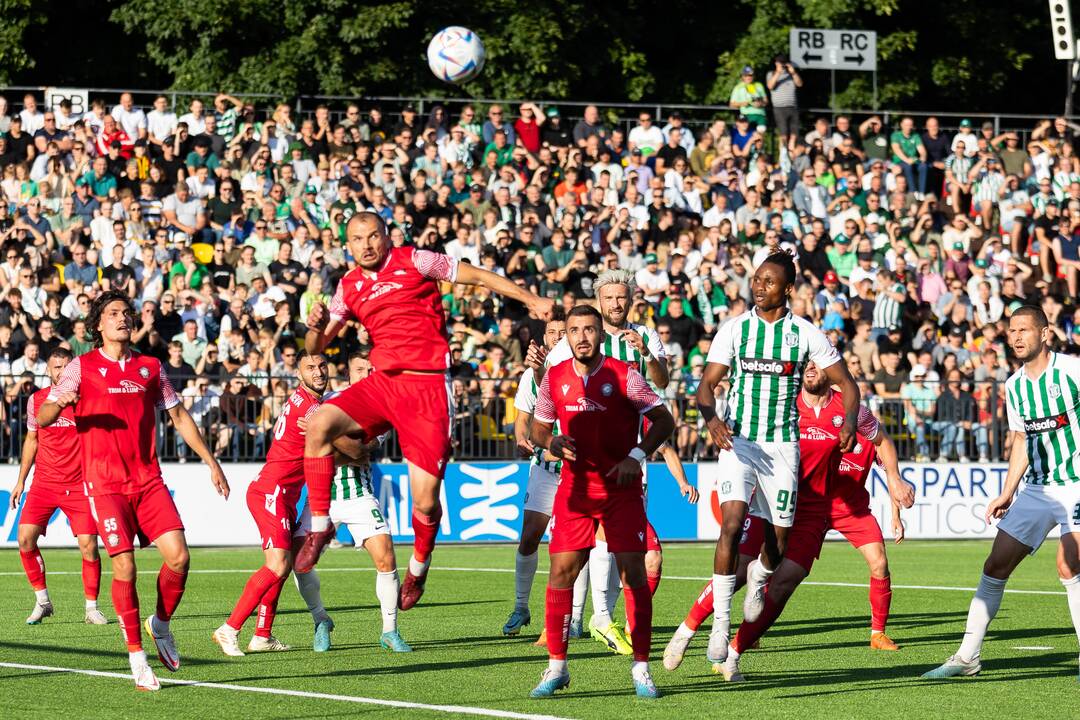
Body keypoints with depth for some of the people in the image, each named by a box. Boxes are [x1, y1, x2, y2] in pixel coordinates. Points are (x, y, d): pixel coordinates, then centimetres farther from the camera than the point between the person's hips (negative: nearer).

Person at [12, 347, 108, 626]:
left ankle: (92, 607, 6)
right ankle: (42, 601, 4)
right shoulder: (36, 399, 5)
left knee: (89, 546, -9)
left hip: (79, 485, -2)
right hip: (43, 483, 2)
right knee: (26, 538, -12)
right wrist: (21, 480, 18)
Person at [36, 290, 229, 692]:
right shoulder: (82, 367, 2)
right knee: (124, 567, -11)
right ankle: (137, 656, 1)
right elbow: (42, 418, -3)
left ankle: (161, 624, 16)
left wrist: (211, 462, 17)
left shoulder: (150, 367, 13)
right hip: (106, 484, -3)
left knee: (178, 556, -10)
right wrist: (59, 402, -27)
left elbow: (178, 417, 21)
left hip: (148, 479, 3)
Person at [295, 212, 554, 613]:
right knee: (319, 423, -25)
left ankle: (419, 564, 24)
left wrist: (532, 301, 3)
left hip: (427, 387, -4)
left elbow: (478, 277, 6)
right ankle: (319, 526, -12)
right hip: (383, 382, 4)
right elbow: (316, 347, 15)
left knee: (425, 499, -7)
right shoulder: (349, 287, 13)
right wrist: (317, 326, -9)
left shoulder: (414, 262, 0)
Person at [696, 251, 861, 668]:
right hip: (737, 441, -1)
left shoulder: (805, 333, 0)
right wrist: (712, 417, -23)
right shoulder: (734, 329, 0)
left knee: (778, 543, 4)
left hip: (782, 446, 1)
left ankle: (757, 583, 41)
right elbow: (706, 385, -1)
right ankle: (720, 622, -18)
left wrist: (849, 420, -14)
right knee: (732, 523, -22)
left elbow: (846, 383, 6)